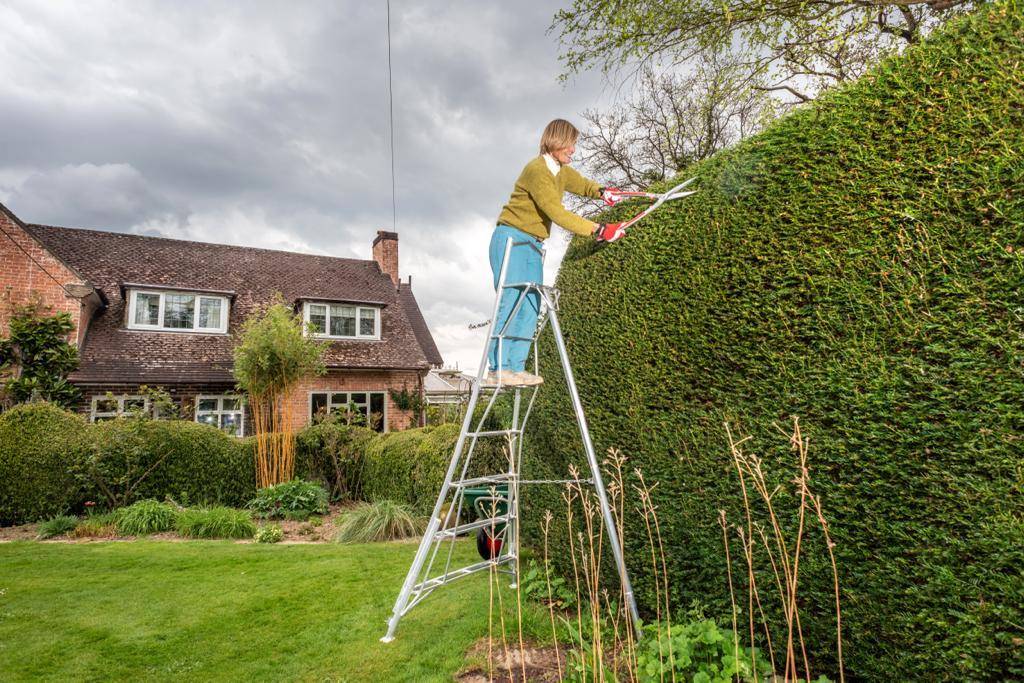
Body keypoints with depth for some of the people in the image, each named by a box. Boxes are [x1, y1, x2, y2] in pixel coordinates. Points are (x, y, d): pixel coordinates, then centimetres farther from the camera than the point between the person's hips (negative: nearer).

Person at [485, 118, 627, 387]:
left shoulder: (562, 171, 13)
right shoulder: (537, 169, -15)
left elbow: (581, 184, 29)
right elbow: (557, 213, -22)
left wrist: (600, 192, 5)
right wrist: (597, 229, -24)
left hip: (533, 244, 9)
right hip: (511, 238, -8)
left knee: (531, 305, -2)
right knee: (511, 301, -16)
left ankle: (516, 367, -3)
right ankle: (497, 369, -16)